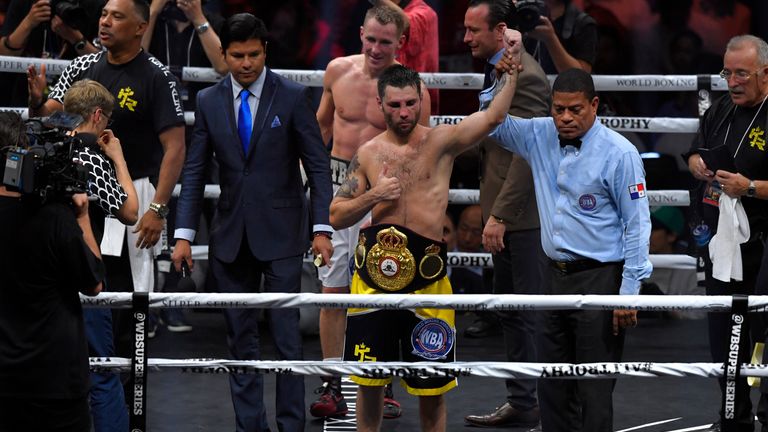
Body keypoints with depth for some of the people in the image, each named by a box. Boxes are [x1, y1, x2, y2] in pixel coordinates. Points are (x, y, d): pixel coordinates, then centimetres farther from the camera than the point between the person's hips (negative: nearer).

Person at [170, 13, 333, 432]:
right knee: (241, 339, 7)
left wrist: (321, 228, -10)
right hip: (231, 236, 3)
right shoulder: (208, 101, 5)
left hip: (281, 234, -3)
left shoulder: (292, 96, -3)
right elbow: (194, 171, 7)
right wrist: (184, 234, 0)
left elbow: (318, 165, -2)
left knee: (286, 335, -5)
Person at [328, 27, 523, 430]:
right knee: (368, 382, 9)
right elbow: (336, 216, 10)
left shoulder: (441, 141, 0)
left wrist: (512, 64, -24)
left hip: (425, 271, -2)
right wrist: (373, 196, -7)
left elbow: (492, 116, -16)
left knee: (431, 389, 5)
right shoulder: (368, 153, 8)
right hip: (374, 271, 2)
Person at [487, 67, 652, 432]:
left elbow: (637, 224, -12)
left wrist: (629, 292, -15)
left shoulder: (619, 153, -12)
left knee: (594, 389, -4)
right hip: (556, 277, 7)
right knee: (552, 387, 12)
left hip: (599, 280, -7)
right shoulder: (541, 136, 5)